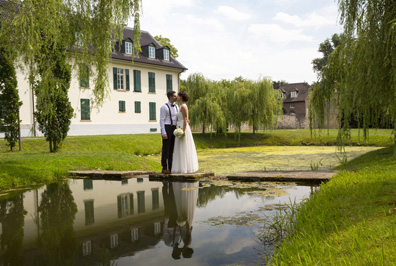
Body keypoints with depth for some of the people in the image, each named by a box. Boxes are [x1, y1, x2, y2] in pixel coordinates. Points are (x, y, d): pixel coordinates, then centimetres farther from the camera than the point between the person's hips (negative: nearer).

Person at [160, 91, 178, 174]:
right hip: (166, 129, -7)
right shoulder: (164, 107, -10)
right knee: (166, 148, -5)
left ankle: (171, 167, 15)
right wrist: (163, 133, -20)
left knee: (172, 149, 9)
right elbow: (161, 120, -12)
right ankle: (164, 168, 1)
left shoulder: (176, 107, 14)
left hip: (174, 129, 8)